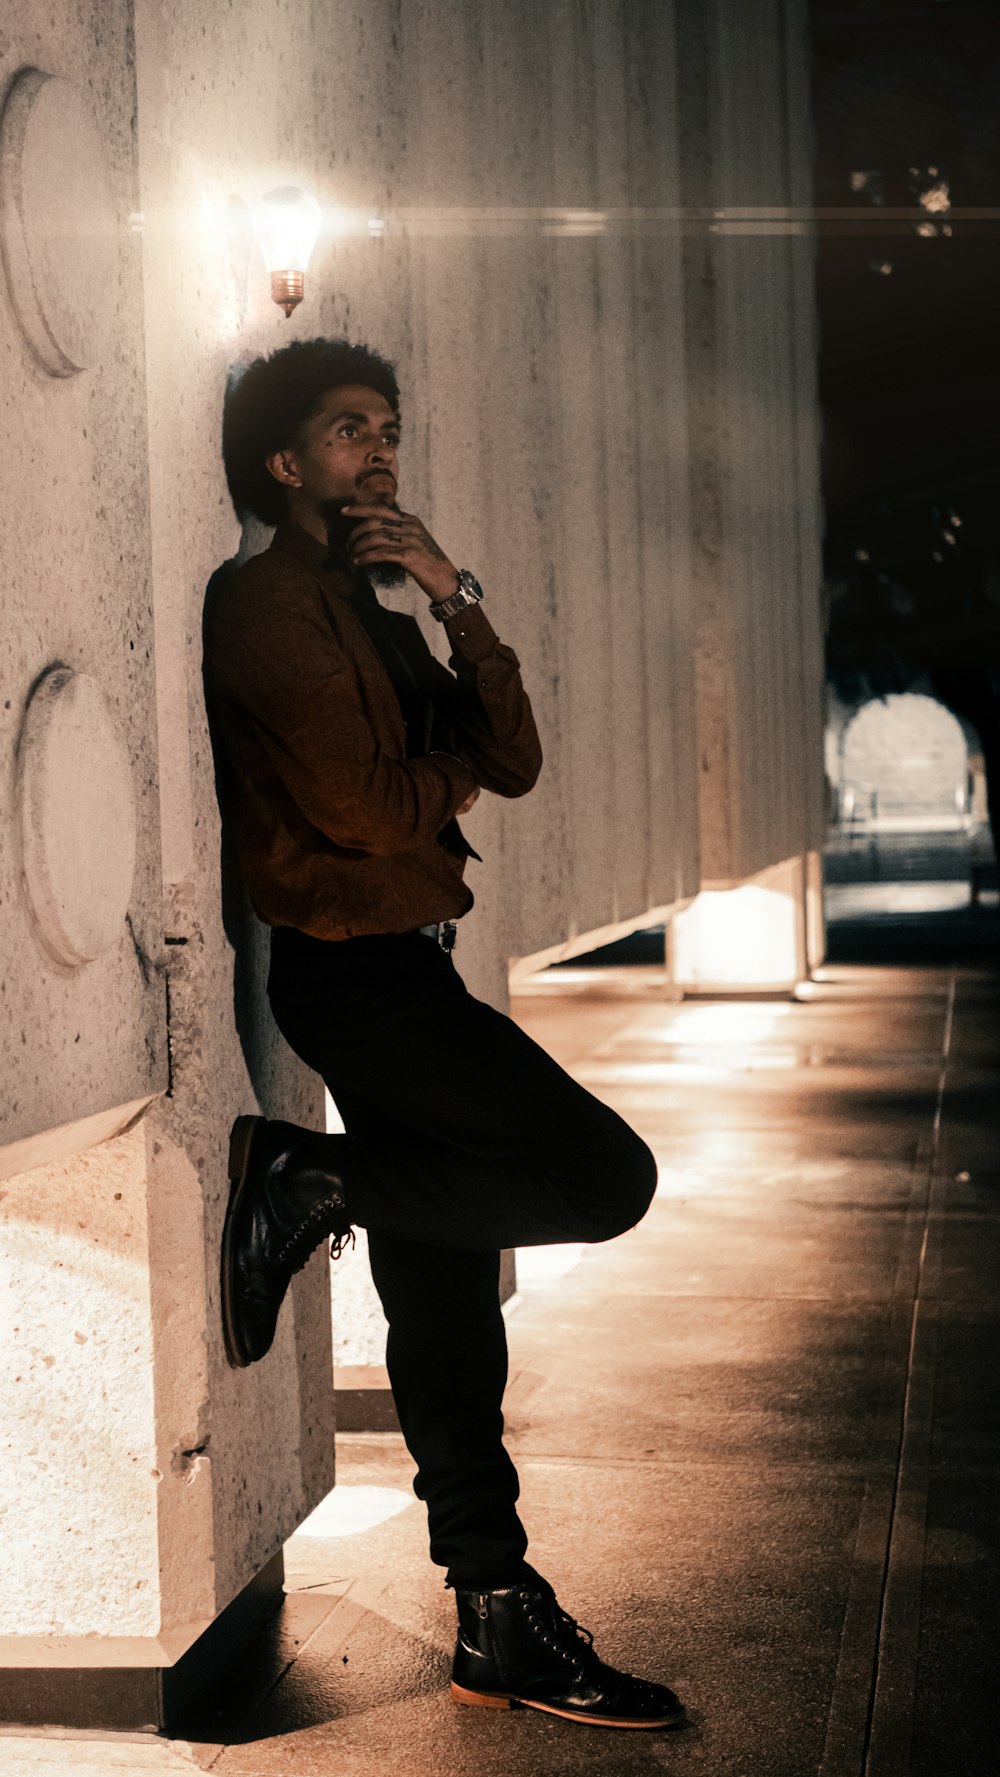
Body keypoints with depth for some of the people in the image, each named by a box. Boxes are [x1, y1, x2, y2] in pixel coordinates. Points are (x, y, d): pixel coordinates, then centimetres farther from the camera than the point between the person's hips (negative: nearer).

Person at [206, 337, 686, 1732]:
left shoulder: (373, 611, 22)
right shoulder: (274, 604, -8)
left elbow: (514, 762, 9)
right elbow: (367, 806, -18)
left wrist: (457, 603, -3)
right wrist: (451, 775, 3)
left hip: (399, 965, 9)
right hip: (352, 967, -9)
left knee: (446, 1288, 8)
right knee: (607, 1174, -14)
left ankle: (500, 1619, 12)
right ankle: (308, 1187, -5)